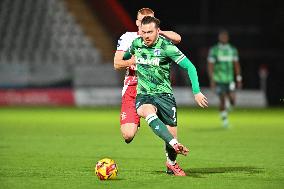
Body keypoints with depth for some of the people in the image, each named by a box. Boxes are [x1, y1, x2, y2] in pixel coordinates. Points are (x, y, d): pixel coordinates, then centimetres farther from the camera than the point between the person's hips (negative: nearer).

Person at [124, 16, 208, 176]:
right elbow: (126, 56, 29)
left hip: (163, 94, -2)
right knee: (148, 111, -35)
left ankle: (172, 163, 28)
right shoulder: (136, 44, 1)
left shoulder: (166, 47, -12)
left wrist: (197, 92, -15)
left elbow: (190, 67, -11)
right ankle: (175, 145, -50)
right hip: (143, 95, 2)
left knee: (172, 134, -4)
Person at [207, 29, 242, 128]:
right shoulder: (213, 50, -3)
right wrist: (212, 80, -10)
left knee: (232, 101, -8)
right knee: (222, 100, -4)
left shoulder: (232, 50, 8)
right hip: (218, 80, -3)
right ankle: (224, 119, 12)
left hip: (230, 79, 3)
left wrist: (239, 79, 8)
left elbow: (236, 65, 12)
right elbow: (210, 65, -4)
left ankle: (227, 107, 26)